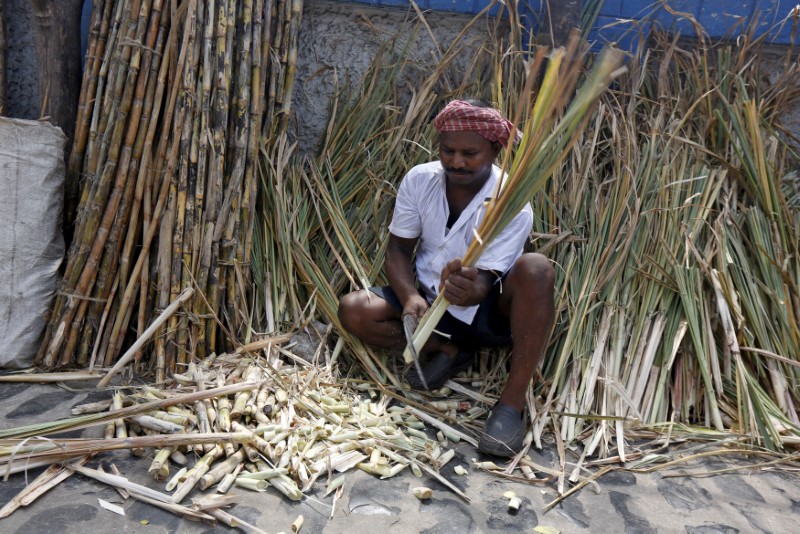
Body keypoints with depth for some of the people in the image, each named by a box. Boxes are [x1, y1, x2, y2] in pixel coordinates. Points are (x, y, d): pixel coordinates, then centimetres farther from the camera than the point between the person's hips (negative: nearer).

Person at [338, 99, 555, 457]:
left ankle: (512, 402, -31)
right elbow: (399, 248, -3)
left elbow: (485, 282, -24)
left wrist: (472, 290, -50)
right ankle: (448, 350, -8)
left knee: (535, 270, -34)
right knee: (353, 310, -20)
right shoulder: (419, 180, -8)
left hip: (486, 311, -3)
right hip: (428, 299, 4)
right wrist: (409, 297, -23)